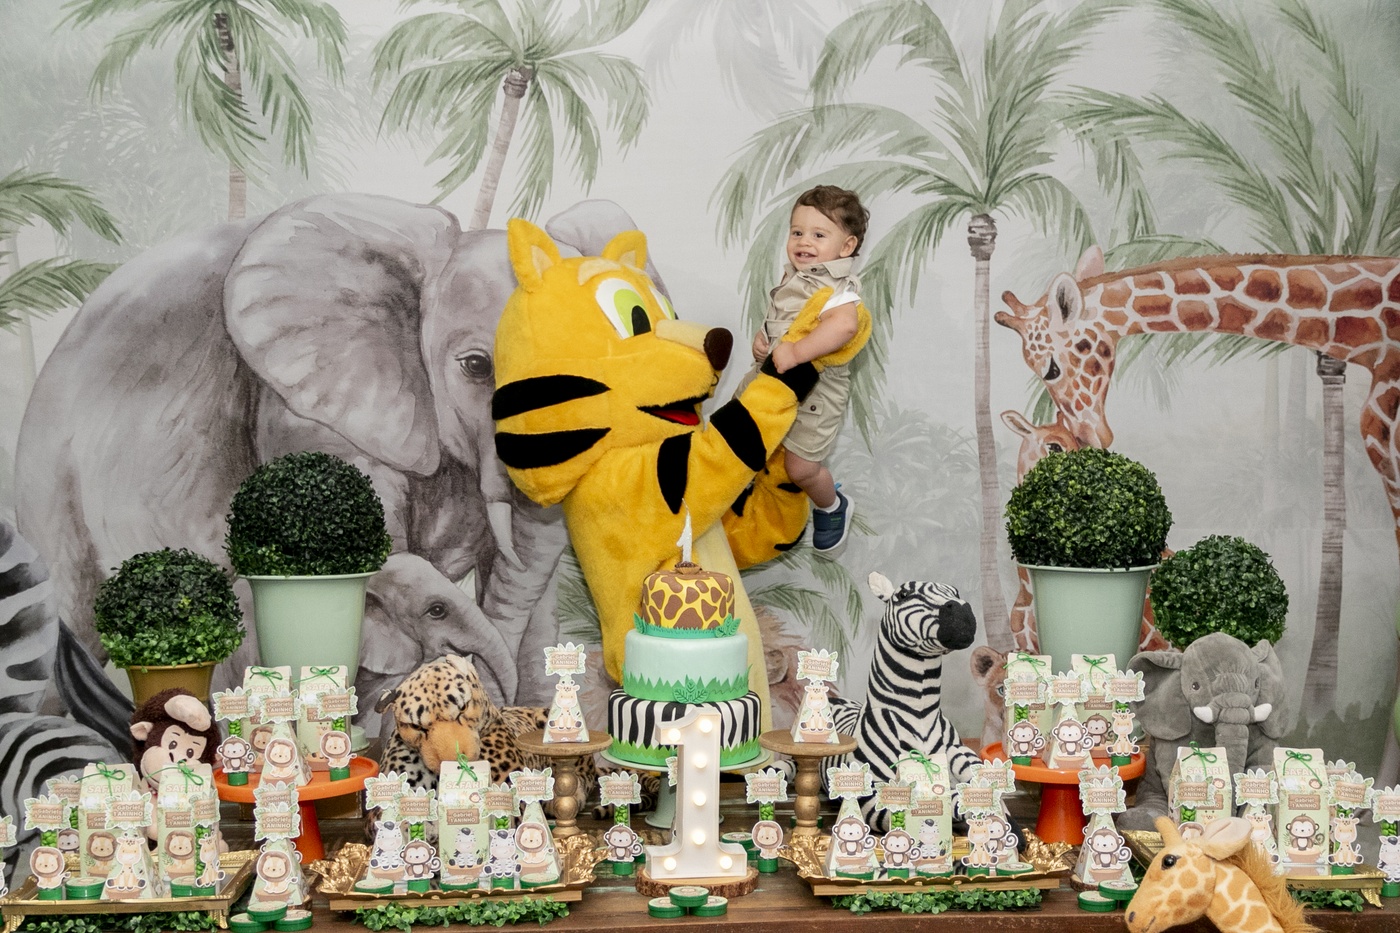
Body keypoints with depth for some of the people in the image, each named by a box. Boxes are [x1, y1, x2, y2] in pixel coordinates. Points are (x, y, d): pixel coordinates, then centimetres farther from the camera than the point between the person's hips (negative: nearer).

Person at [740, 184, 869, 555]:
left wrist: (795, 352, -44)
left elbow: (844, 324, -45)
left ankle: (832, 507, 27)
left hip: (814, 388, -8)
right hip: (772, 375, 8)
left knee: (801, 468, -5)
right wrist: (762, 335, -2)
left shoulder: (835, 287, -24)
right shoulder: (794, 276, 3)